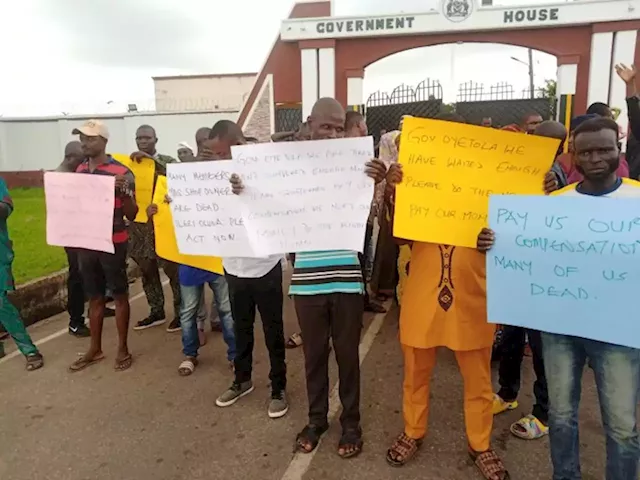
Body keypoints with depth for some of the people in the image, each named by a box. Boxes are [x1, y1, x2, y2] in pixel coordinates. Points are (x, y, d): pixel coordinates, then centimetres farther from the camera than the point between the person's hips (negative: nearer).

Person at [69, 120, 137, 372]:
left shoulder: (121, 172, -10)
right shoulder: (80, 170, 9)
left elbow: (131, 215, -8)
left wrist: (124, 191, -25)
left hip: (112, 244, -6)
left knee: (119, 295, 6)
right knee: (94, 296, 15)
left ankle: (123, 349, 18)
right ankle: (95, 349, 28)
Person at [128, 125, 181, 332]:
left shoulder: (167, 161, -1)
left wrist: (152, 159, -26)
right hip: (139, 225, 5)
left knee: (172, 269, 0)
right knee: (147, 270, 12)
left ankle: (180, 312, 14)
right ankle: (156, 312, 26)